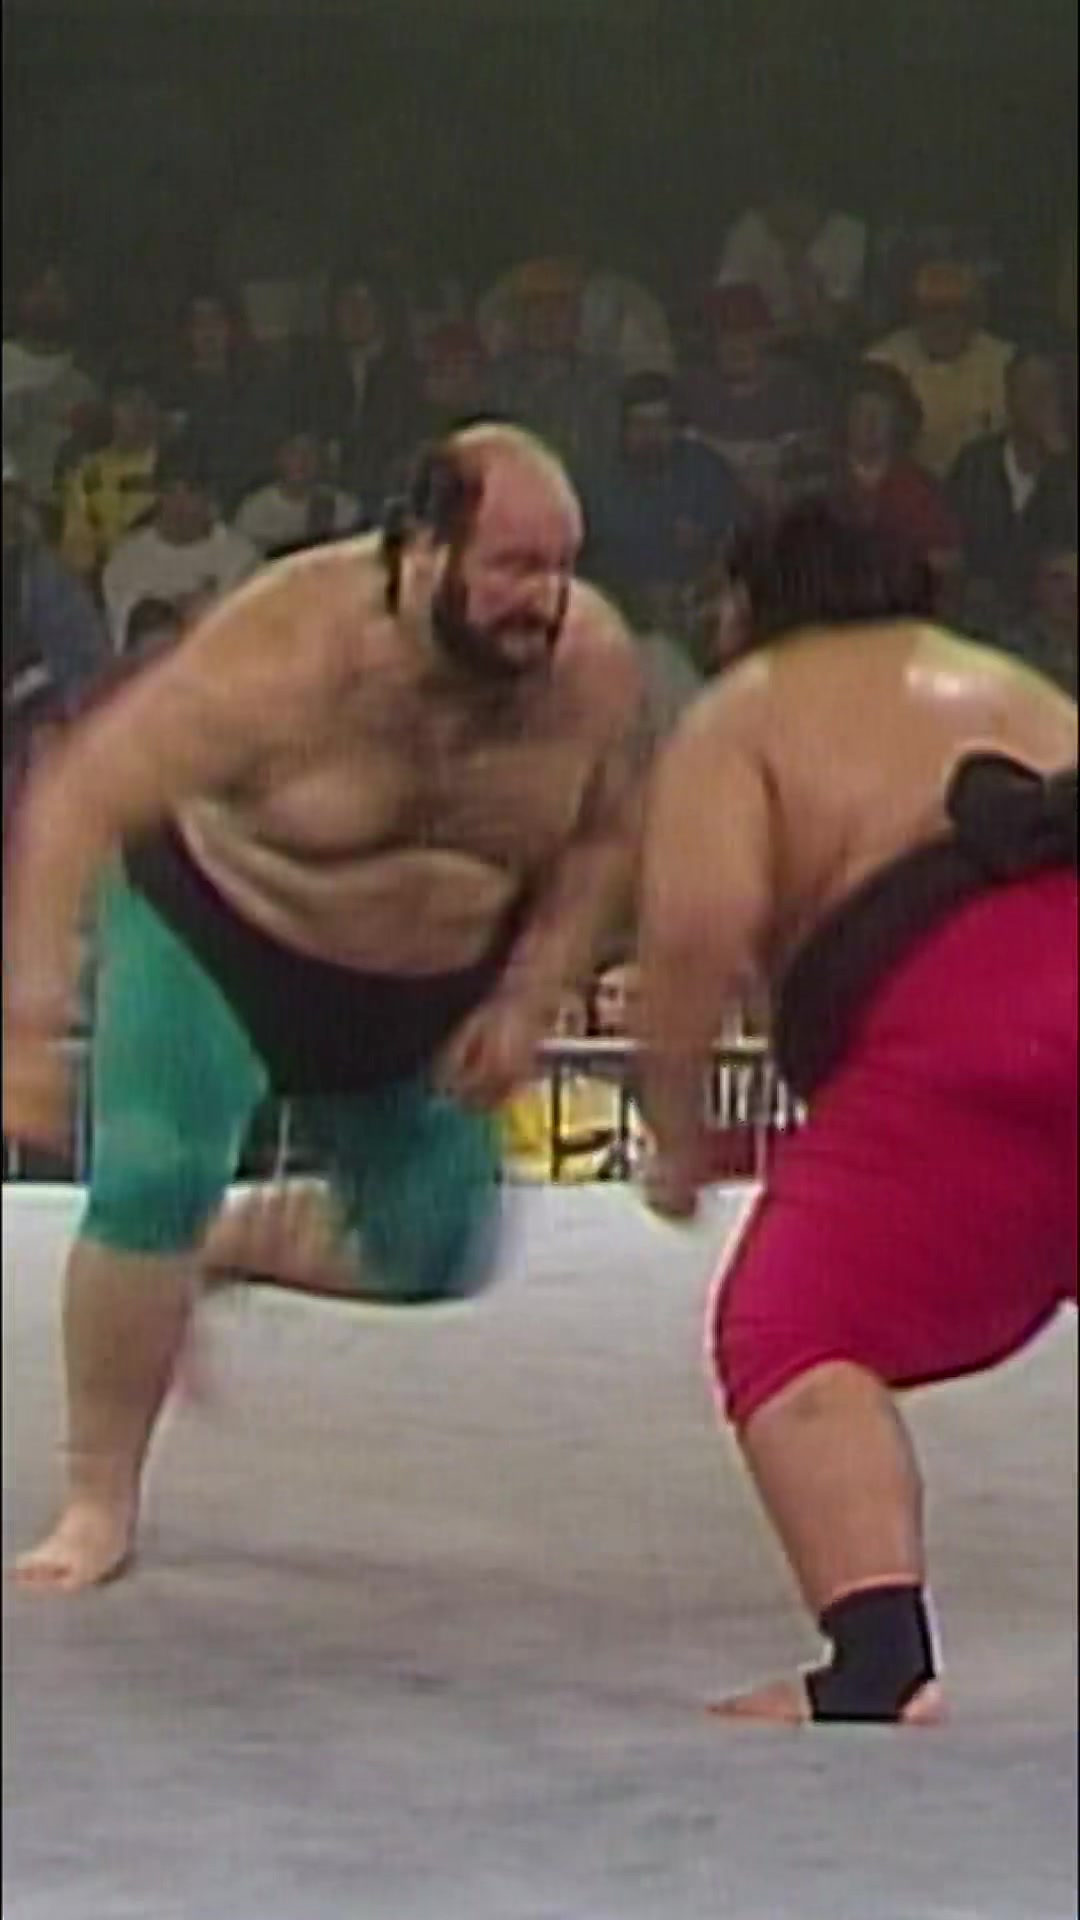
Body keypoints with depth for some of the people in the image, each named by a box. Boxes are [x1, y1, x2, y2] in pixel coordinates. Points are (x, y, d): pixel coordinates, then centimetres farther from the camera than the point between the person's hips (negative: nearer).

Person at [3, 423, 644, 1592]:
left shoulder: (593, 665, -21)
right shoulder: (290, 657, -34)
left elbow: (604, 838, -1)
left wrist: (529, 999, -11)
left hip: (436, 978, 5)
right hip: (219, 929, -5)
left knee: (431, 1254, 6)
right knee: (150, 1181, -22)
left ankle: (222, 1245, 34)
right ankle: (98, 1508, -8)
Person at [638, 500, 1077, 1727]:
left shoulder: (746, 715, 15)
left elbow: (701, 925, -3)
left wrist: (675, 1126, 8)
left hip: (964, 1006, -6)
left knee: (794, 1338, -4)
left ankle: (882, 1665, -26)